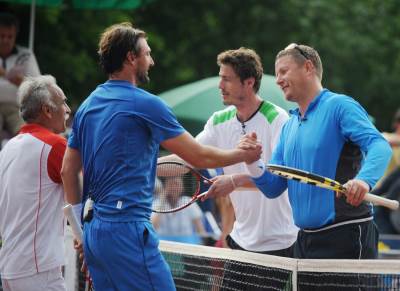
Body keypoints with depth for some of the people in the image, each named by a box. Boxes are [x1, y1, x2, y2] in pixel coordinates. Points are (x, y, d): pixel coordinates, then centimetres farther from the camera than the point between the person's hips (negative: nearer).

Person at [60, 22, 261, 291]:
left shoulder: (87, 105, 14)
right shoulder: (145, 104, -8)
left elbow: (68, 171, 17)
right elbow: (200, 157, -4)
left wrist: (81, 227, 23)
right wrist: (243, 154, 13)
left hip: (94, 231, 9)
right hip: (127, 229, -9)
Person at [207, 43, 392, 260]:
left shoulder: (340, 106, -6)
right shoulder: (289, 127, 19)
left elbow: (379, 146, -21)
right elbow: (274, 187, 16)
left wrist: (363, 180, -41)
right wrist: (251, 161, -4)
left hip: (345, 236, -8)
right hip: (305, 239, 8)